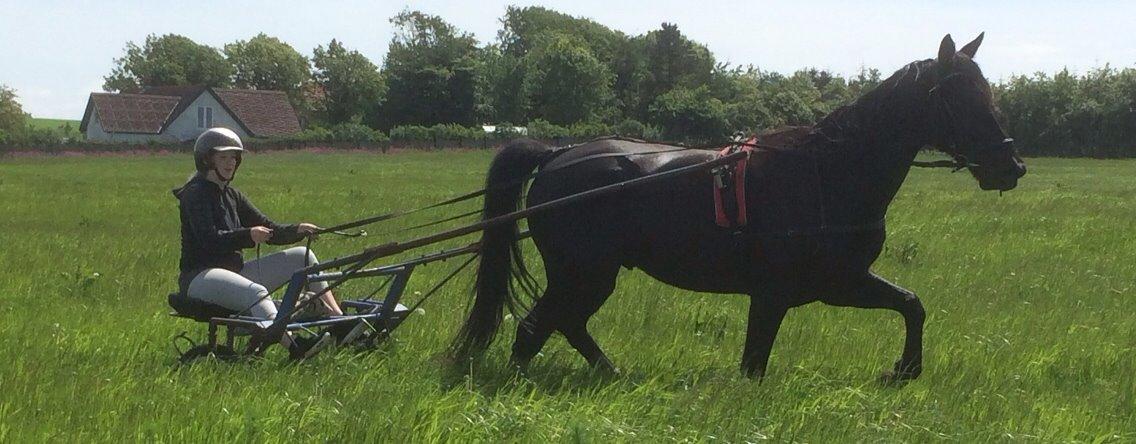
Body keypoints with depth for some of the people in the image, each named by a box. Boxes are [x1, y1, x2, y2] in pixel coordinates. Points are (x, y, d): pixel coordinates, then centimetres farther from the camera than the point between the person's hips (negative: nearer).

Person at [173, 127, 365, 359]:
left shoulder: (231, 196, 17)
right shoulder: (195, 194, -8)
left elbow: (269, 230, 14)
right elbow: (209, 238, -24)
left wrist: (297, 230, -7)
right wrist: (248, 236, -39)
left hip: (234, 271, 9)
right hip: (199, 277, -9)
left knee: (301, 256, -2)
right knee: (256, 292, -39)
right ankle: (294, 347, -61)